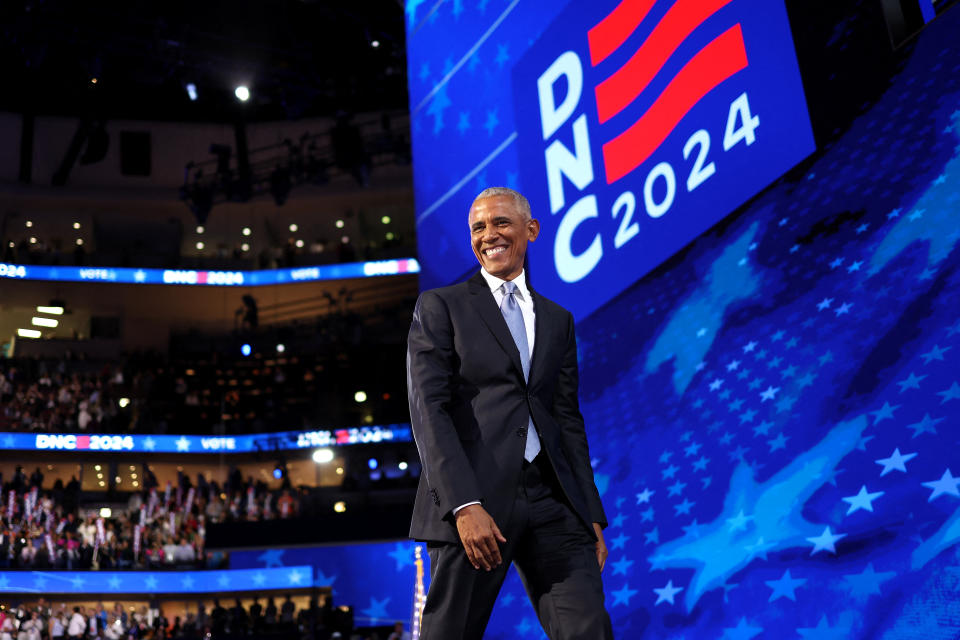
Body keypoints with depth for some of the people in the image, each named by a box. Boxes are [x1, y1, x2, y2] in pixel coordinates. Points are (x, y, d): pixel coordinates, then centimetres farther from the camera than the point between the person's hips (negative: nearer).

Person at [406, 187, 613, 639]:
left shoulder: (557, 320, 20)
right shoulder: (440, 307, 5)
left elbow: (568, 420, 18)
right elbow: (428, 409, -5)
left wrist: (592, 516, 10)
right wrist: (465, 506, -17)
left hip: (550, 501, 4)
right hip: (472, 501, -3)